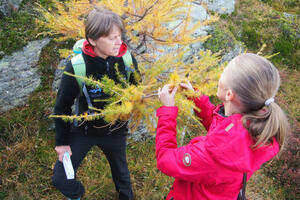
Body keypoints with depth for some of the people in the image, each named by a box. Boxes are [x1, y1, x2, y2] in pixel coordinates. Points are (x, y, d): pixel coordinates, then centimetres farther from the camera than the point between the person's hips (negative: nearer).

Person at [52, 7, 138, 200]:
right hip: (84, 130, -1)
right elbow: (62, 106, -11)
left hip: (116, 131, 2)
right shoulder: (76, 68, -27)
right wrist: (62, 141, -4)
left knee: (121, 171, 23)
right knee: (60, 179, 1)